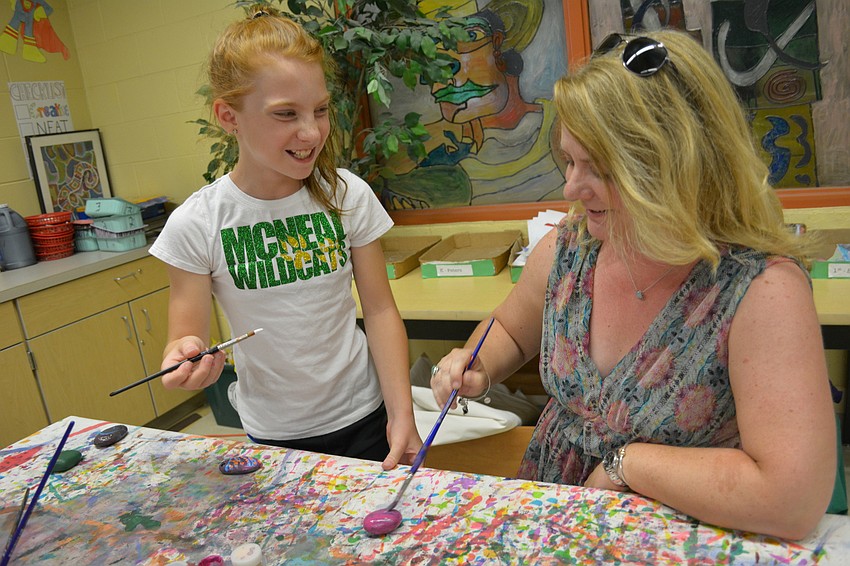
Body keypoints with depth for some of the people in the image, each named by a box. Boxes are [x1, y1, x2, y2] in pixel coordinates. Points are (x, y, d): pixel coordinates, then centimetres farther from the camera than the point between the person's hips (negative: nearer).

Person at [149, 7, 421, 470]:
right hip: (274, 435, 0)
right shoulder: (196, 225, -14)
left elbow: (379, 309, -6)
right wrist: (185, 356, -32)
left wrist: (402, 413, -12)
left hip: (363, 416, 1)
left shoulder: (348, 196, -10)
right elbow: (186, 337, -8)